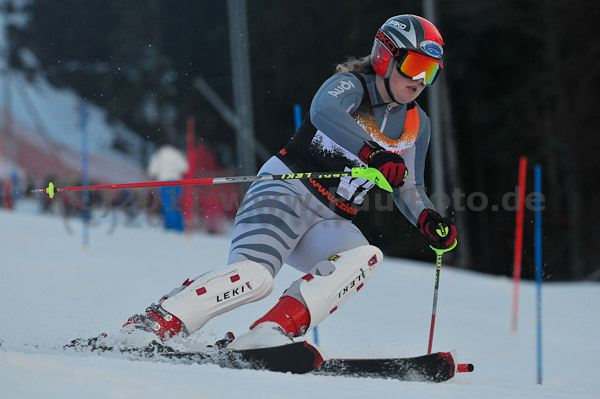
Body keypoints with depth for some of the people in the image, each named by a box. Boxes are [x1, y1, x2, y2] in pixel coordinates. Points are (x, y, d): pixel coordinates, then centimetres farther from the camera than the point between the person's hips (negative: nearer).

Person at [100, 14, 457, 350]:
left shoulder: (417, 125, 13)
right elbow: (324, 112, -31)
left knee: (365, 257, -28)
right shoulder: (351, 86, -7)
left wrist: (429, 221, 0)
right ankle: (154, 323, -27)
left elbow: (409, 188, 22)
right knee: (256, 276, -31)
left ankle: (274, 330, -38)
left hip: (327, 224, 6)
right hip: (286, 193, -6)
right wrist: (374, 155, -44)